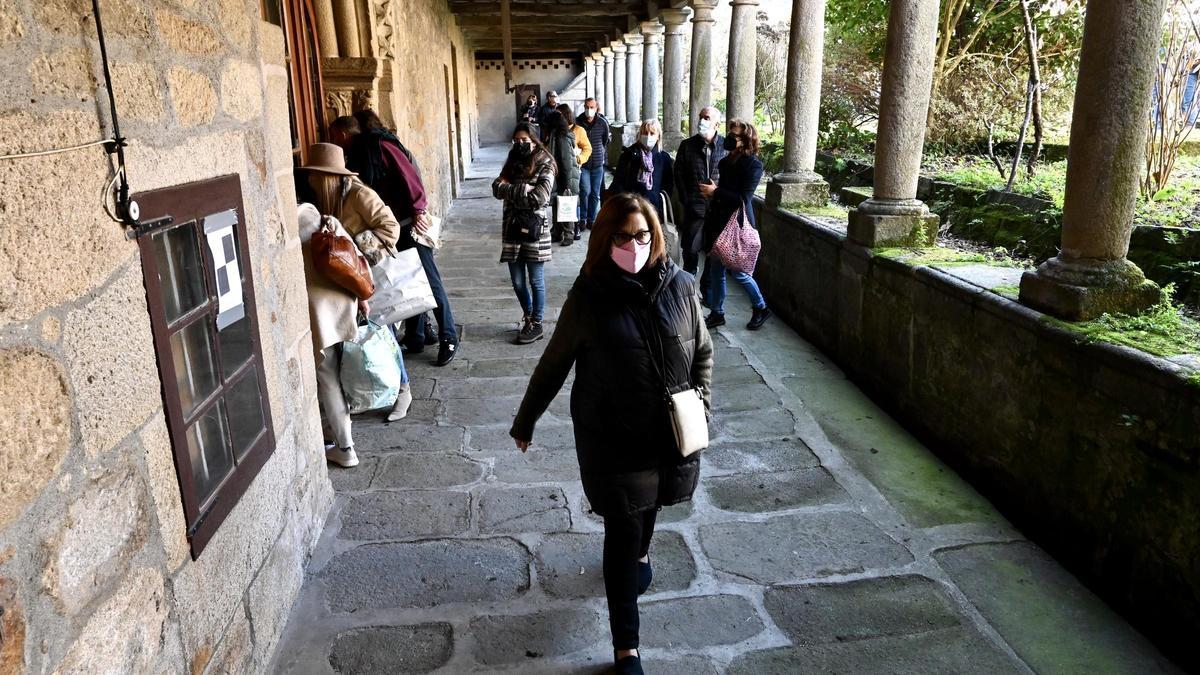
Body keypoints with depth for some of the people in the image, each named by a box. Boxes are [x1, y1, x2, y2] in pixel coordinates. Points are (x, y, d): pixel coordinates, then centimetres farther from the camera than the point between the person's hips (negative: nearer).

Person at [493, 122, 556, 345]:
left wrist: (510, 190, -10)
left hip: (534, 228, -5)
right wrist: (524, 189, -18)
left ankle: (536, 325, 17)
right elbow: (497, 188, -2)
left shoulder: (544, 165, -6)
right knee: (518, 282, 11)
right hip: (512, 228, 5)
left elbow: (540, 198, -18)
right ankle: (528, 317, 31)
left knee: (536, 281, 4)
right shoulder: (512, 163, 11)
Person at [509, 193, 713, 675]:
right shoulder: (589, 296, -13)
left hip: (669, 434, 3)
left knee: (650, 504, 26)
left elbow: (703, 352, 8)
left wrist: (700, 403, -1)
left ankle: (641, 551, 61)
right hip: (610, 439, -3)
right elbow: (553, 364, -3)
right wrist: (525, 421, 5)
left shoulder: (679, 286, -6)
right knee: (622, 532, 3)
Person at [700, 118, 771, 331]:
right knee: (716, 270, 10)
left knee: (738, 270, 0)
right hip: (720, 221, 7)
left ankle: (761, 308, 20)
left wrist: (716, 192, -17)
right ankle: (717, 313, 22)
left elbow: (743, 198, -19)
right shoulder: (727, 161, 7)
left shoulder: (753, 164, -13)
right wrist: (711, 192, -1)